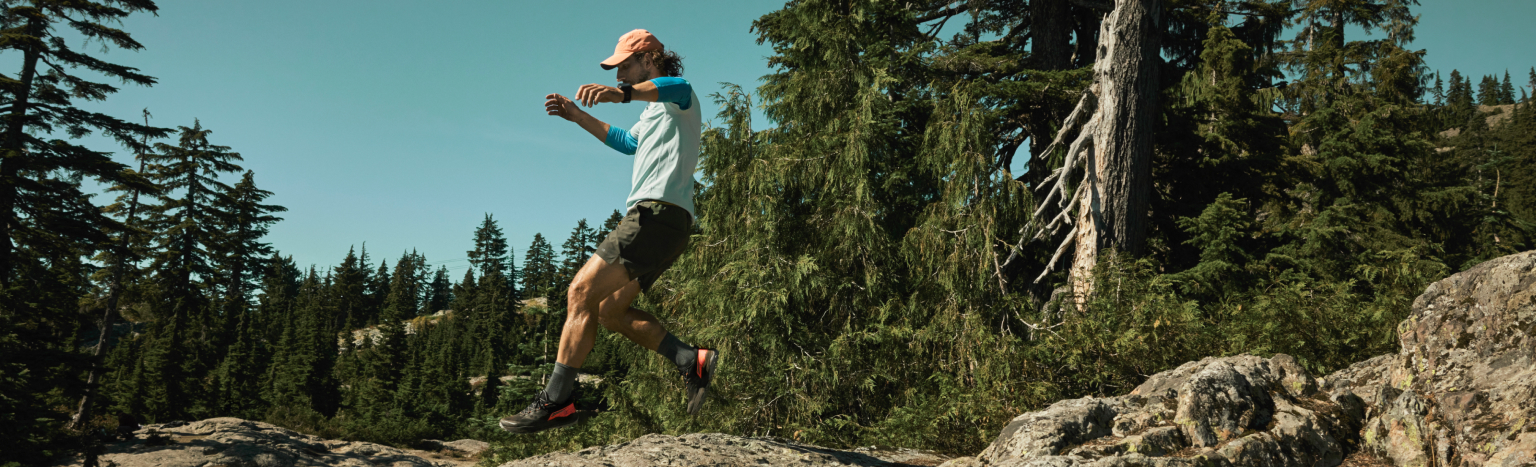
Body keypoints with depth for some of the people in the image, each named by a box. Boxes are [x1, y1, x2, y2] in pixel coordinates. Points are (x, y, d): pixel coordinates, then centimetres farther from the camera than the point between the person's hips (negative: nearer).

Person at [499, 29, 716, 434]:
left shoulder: (677, 98, -1)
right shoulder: (654, 113, 30)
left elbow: (676, 87, -28)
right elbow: (626, 142, 49)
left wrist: (622, 93, -48)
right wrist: (576, 116, 40)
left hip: (657, 213, -11)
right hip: (654, 219, 11)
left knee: (582, 291, -16)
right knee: (609, 312, 10)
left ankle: (556, 400, -17)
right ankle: (691, 360, 7)